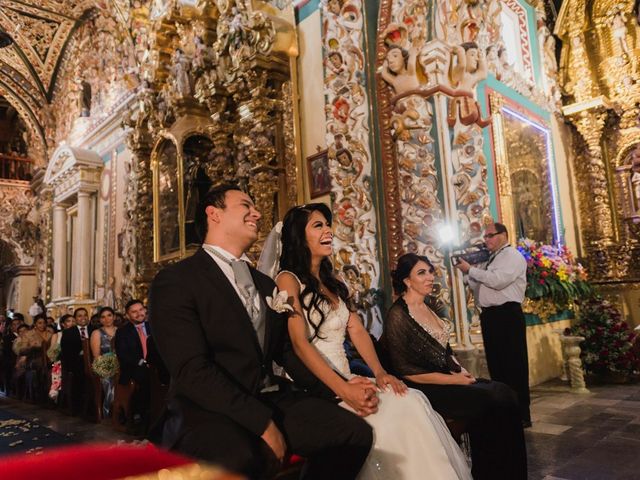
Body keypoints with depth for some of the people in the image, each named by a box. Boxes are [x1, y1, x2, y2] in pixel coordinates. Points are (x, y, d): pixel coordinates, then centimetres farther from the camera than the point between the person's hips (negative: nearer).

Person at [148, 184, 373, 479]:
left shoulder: (265, 284, 16)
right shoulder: (175, 281, -7)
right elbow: (192, 370, -17)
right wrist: (262, 422, -21)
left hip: (271, 400, 7)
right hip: (210, 410, -6)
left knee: (356, 433, -11)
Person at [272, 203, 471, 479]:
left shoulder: (331, 281, 17)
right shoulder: (288, 280, -6)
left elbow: (357, 330, 9)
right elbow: (300, 343, -16)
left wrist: (379, 372, -6)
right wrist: (343, 389, -23)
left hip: (345, 378, 6)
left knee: (411, 400, -15)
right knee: (390, 412, -24)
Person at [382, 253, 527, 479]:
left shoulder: (430, 305, 10)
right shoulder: (398, 316, -15)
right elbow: (405, 371, -16)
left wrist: (459, 369, 1)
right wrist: (452, 380, -15)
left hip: (447, 377, 8)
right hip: (425, 389, -8)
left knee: (503, 394, -10)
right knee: (486, 402, -21)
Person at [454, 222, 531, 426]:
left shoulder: (513, 256, -6)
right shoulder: (490, 260, 21)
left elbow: (497, 280, -22)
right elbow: (478, 285, 19)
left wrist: (470, 269, -14)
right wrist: (465, 270, 7)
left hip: (507, 315, -9)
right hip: (489, 316, 9)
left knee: (513, 366, -3)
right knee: (495, 365, 13)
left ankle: (521, 415, 6)